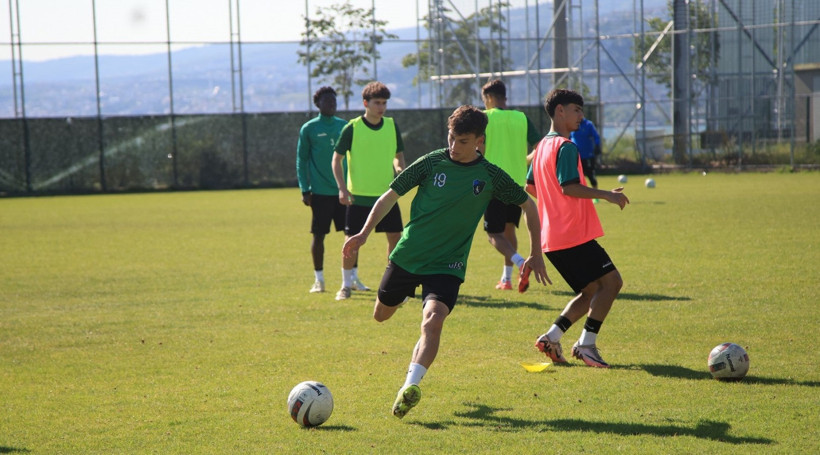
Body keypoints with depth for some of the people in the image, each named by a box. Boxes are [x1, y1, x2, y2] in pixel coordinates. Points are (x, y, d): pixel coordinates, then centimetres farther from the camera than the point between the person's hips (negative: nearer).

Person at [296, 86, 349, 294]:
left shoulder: (344, 126, 10)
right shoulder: (308, 129, 1)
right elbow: (301, 160, 3)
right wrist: (304, 189, -4)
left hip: (344, 190, 3)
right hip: (320, 191, -3)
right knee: (319, 234, 0)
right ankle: (319, 279, 12)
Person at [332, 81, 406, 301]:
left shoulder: (392, 126, 3)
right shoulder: (352, 128, -8)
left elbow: (399, 155, 15)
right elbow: (337, 159, -3)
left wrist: (399, 167, -8)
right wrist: (342, 188, -11)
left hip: (386, 193, 3)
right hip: (358, 195, -3)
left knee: (395, 236, 2)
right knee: (352, 240, -2)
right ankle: (346, 284, 13)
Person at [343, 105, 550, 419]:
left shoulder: (490, 176, -5)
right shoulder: (432, 163, -7)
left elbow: (528, 205, 10)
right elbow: (391, 196, 0)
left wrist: (536, 254, 7)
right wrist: (364, 233, -12)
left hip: (447, 264, -2)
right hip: (407, 255, 2)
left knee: (433, 320, -26)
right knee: (381, 315, 18)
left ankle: (410, 386, -33)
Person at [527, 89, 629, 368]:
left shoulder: (542, 146, 17)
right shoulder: (566, 147, -12)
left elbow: (530, 187, 24)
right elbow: (569, 186, -22)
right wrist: (606, 195, -18)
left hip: (551, 238, 10)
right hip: (574, 235, -10)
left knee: (591, 291, 14)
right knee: (611, 281, -7)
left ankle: (551, 338, 5)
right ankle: (587, 344, -12)